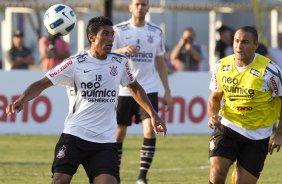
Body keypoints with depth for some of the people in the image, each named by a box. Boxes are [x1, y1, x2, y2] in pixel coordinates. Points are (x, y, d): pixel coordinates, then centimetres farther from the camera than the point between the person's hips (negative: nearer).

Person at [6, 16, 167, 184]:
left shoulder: (120, 63, 7)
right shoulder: (75, 63, -6)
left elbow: (134, 87, 26)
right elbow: (42, 84, -8)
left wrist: (153, 114, 20)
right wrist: (21, 100, -25)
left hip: (106, 140, 3)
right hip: (74, 134, -3)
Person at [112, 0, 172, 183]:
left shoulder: (156, 32, 7)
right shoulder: (119, 30, -2)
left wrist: (167, 91, 12)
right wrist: (122, 51, -31)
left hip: (148, 90, 2)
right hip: (124, 90, -1)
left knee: (150, 131, -13)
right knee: (119, 133, 5)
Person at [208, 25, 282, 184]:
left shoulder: (269, 71, -16)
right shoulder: (222, 66, -3)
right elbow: (215, 98, 12)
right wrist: (213, 115, -10)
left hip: (257, 134, -2)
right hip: (227, 127, 2)